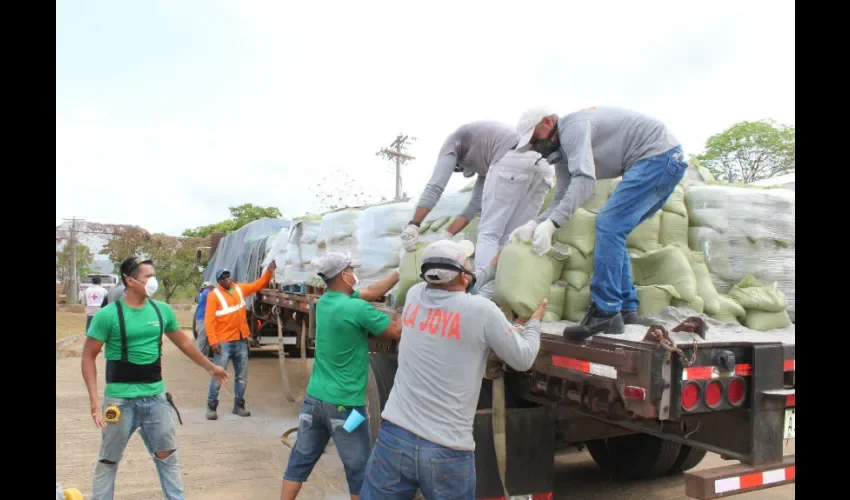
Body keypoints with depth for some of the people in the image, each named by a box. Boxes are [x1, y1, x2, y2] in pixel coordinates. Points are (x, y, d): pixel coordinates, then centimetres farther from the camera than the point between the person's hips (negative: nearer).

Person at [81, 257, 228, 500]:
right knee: (109, 460, 10)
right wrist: (94, 399, -14)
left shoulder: (162, 310, 1)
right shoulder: (108, 314, -12)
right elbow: (88, 356, -7)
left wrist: (211, 367, 21)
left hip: (155, 397, 4)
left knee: (167, 456, 13)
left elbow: (184, 343, 15)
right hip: (121, 399, -4)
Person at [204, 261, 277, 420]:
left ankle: (238, 405, 22)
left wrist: (269, 271, -1)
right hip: (224, 342, -6)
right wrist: (213, 341, -21)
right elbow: (209, 320, -14)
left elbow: (258, 285, 16)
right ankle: (211, 407, 10)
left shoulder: (240, 288, 7)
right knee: (218, 375, -3)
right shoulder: (214, 295, -9)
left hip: (241, 341, 6)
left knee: (242, 376, 11)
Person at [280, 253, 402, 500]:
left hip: (314, 398, 7)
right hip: (344, 404, -7)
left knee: (300, 460, 15)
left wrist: (400, 273, 16)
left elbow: (370, 292, 14)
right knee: (359, 470, 7)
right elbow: (396, 331, -9)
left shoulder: (324, 302, 5)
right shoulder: (358, 309, -18)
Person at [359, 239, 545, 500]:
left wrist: (492, 270, 31)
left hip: (394, 437, 3)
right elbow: (523, 360, 3)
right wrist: (534, 323, 20)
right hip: (448, 451, -3)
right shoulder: (482, 311, -12)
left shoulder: (414, 295, 1)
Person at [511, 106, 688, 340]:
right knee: (612, 232, 10)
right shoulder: (562, 152, 15)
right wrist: (534, 224, -5)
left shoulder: (573, 127, -16)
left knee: (608, 225, -17)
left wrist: (551, 224, -36)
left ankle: (605, 313, -17)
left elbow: (584, 180, -30)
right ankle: (627, 311, 13)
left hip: (659, 155, -10)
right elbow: (562, 198, 11)